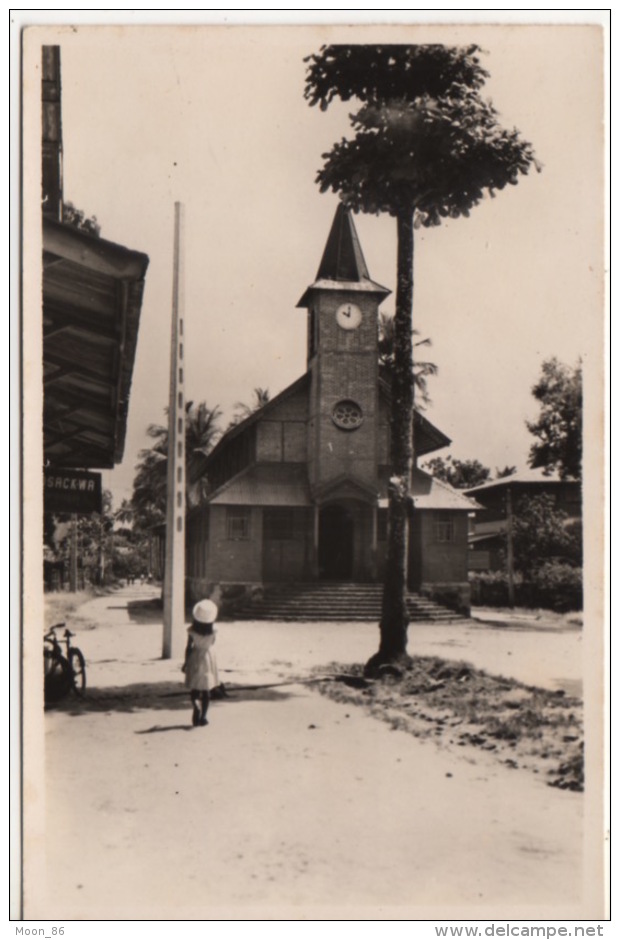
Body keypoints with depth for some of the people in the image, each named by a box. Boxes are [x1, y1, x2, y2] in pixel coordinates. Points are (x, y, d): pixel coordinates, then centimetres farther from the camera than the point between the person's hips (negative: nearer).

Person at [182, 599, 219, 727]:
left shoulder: (192, 631, -17)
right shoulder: (211, 632, -18)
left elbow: (188, 647, -10)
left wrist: (185, 663, 3)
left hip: (195, 660, 0)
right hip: (207, 658, 0)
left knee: (194, 689, 12)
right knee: (205, 691, 11)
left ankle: (196, 706, -15)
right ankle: (202, 717, 12)